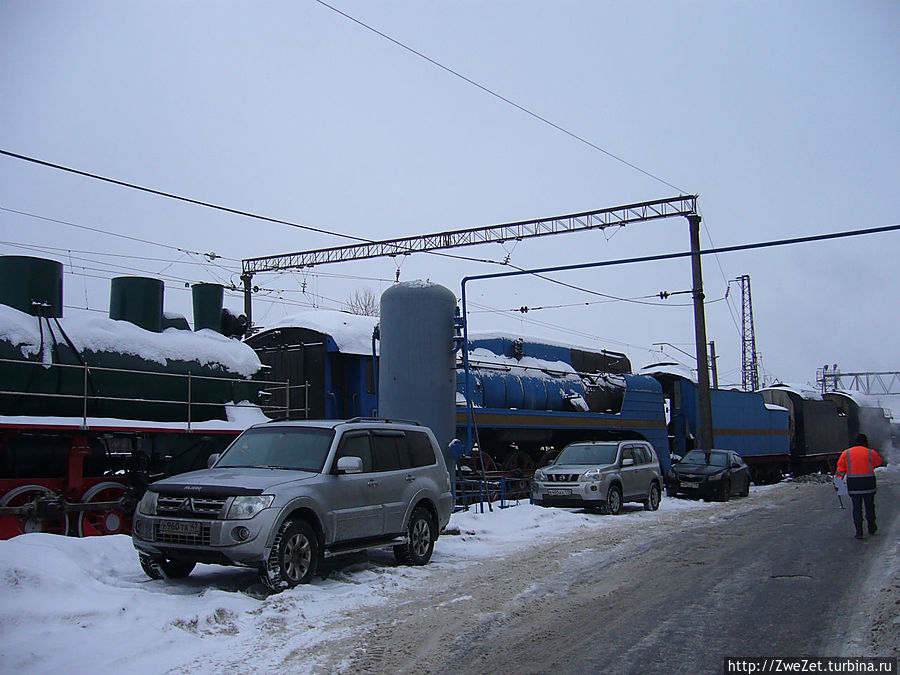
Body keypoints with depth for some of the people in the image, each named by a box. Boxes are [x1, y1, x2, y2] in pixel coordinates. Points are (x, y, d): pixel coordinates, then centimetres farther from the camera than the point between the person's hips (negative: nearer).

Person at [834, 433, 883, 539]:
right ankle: (871, 528, 27)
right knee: (869, 505, 15)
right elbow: (880, 462, 19)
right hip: (868, 483, -1)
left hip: (853, 484, 1)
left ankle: (859, 531, 0)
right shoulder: (871, 453, 0)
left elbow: (840, 468, -1)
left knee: (856, 507, 4)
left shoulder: (846, 453, 4)